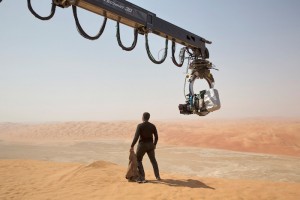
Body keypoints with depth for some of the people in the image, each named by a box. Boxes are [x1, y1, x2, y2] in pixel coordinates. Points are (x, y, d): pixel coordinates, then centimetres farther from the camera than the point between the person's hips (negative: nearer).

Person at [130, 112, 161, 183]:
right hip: (150, 145, 5)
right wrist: (154, 144, 21)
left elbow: (136, 137, -20)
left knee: (138, 161, 12)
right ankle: (158, 177, 29)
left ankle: (142, 178, 5)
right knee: (153, 160, 22)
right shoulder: (152, 126, 0)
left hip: (142, 145, -4)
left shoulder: (140, 126, -15)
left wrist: (132, 146, -12)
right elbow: (156, 137, 5)